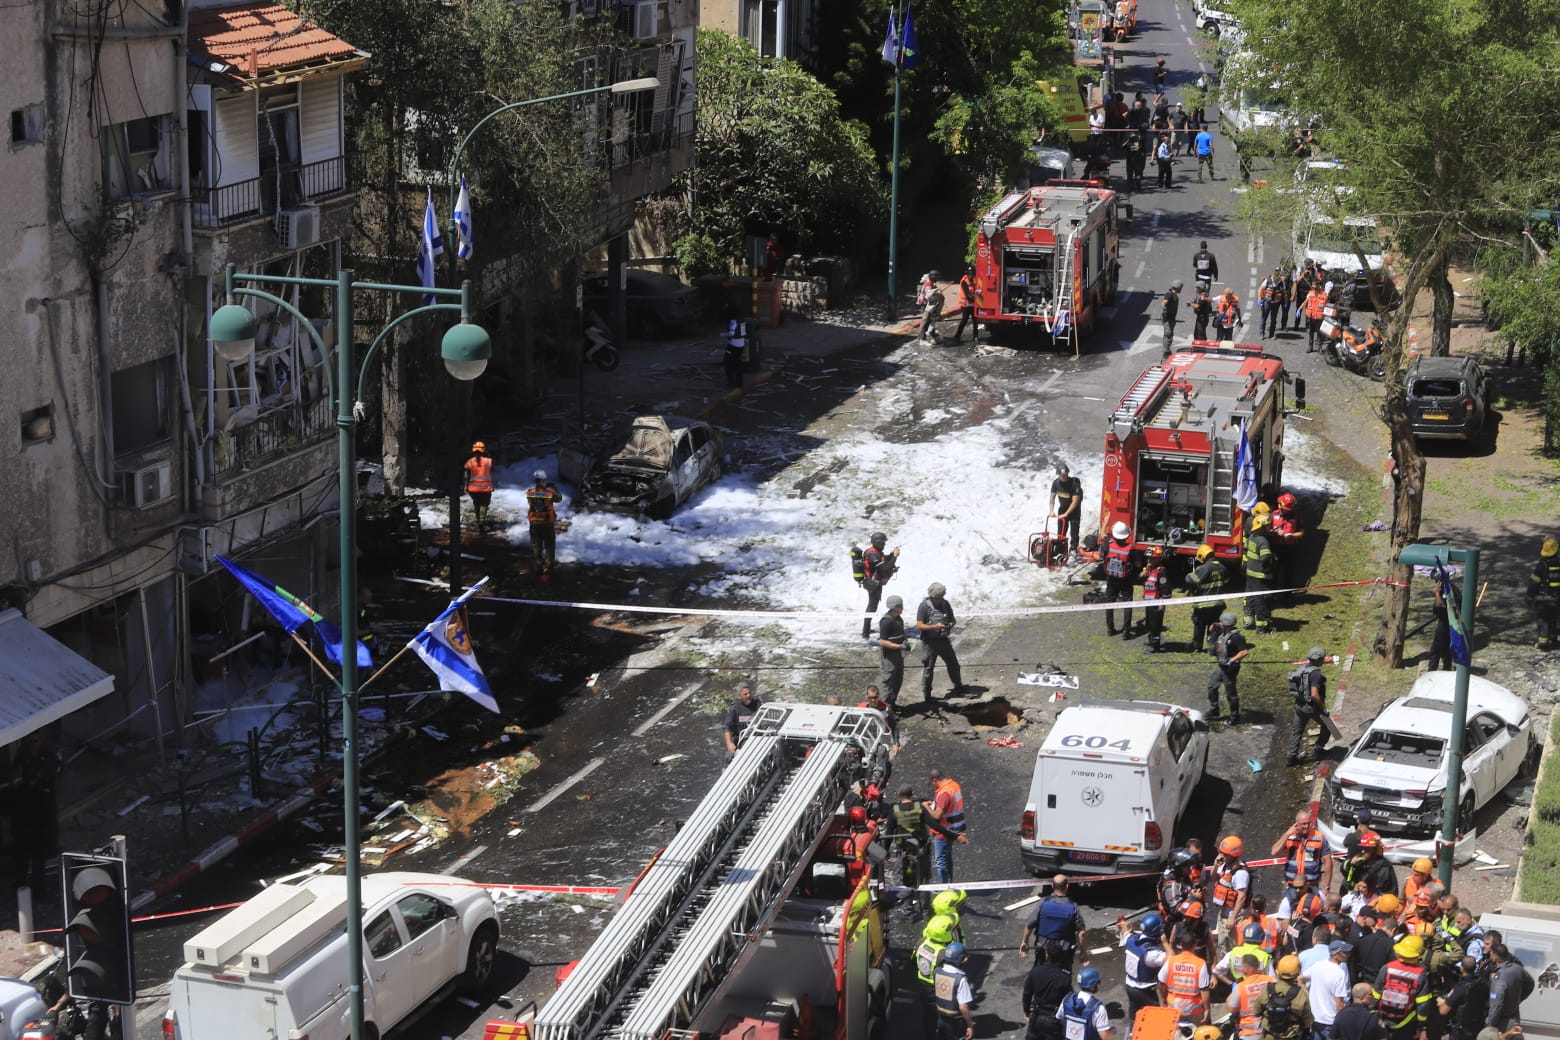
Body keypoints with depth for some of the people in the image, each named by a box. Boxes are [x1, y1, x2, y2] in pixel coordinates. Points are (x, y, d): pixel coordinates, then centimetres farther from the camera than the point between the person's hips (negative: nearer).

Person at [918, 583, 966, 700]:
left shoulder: (945, 604, 3)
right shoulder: (924, 606, -13)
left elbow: (952, 619, 15)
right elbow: (919, 626, -17)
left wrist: (952, 623, -10)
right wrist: (934, 626, -29)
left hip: (943, 640, 5)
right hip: (929, 642, -5)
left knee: (953, 664, 12)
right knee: (928, 668, 4)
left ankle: (959, 689, 28)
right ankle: (926, 695, 15)